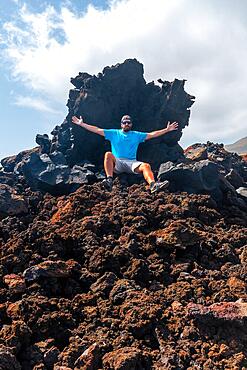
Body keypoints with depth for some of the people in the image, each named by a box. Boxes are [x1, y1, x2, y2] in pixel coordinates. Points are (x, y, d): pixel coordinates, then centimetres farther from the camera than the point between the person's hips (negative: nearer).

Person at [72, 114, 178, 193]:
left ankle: (153, 185, -53)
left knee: (146, 165, -28)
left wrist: (167, 130, 12)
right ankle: (109, 180, -46)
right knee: (108, 154, -32)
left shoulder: (137, 135, 21)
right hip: (117, 164, -1)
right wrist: (81, 124, 8)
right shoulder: (114, 133, 17)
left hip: (132, 163, 1)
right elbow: (97, 130, 13)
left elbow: (152, 134, 18)